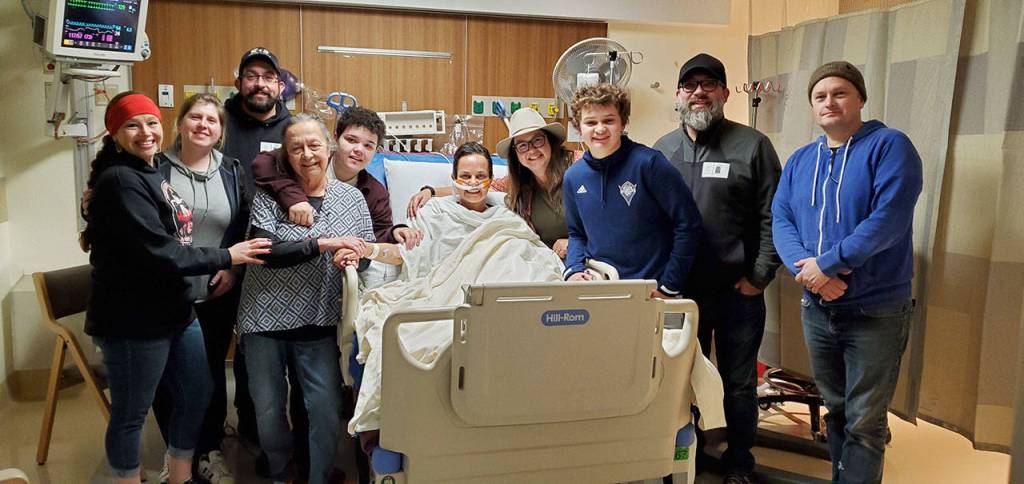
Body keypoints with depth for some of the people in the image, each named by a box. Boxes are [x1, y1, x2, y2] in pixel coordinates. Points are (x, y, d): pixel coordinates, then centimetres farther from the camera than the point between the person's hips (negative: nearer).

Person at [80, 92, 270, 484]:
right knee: (131, 414, 7)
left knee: (196, 396, 19)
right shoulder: (120, 180, -18)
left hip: (175, 312, 10)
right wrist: (227, 257, -15)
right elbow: (158, 253, -24)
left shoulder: (152, 172, 12)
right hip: (132, 321, -10)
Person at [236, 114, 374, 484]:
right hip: (265, 318, 0)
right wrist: (322, 244, -26)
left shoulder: (352, 198, 2)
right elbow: (267, 253, -17)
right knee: (268, 411, 12)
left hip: (320, 322, 1)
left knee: (327, 410, -3)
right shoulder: (269, 197, -4)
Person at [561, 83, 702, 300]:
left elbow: (688, 224, -10)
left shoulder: (648, 163, -11)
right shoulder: (573, 177, 4)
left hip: (652, 291, -5)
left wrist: (669, 286, -9)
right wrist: (573, 270, 0)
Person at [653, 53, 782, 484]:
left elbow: (773, 217, -5)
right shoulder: (661, 151, 8)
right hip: (679, 291, 3)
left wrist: (760, 275, -10)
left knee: (739, 385, 10)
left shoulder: (752, 145, -2)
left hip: (737, 292, -2)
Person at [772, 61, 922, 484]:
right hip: (817, 310, 6)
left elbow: (889, 219, -21)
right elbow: (781, 221, -1)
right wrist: (809, 270, -18)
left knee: (864, 424, 2)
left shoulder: (890, 145, -9)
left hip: (876, 312, -5)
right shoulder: (800, 160, 8)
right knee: (835, 412, 19)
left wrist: (827, 263, -22)